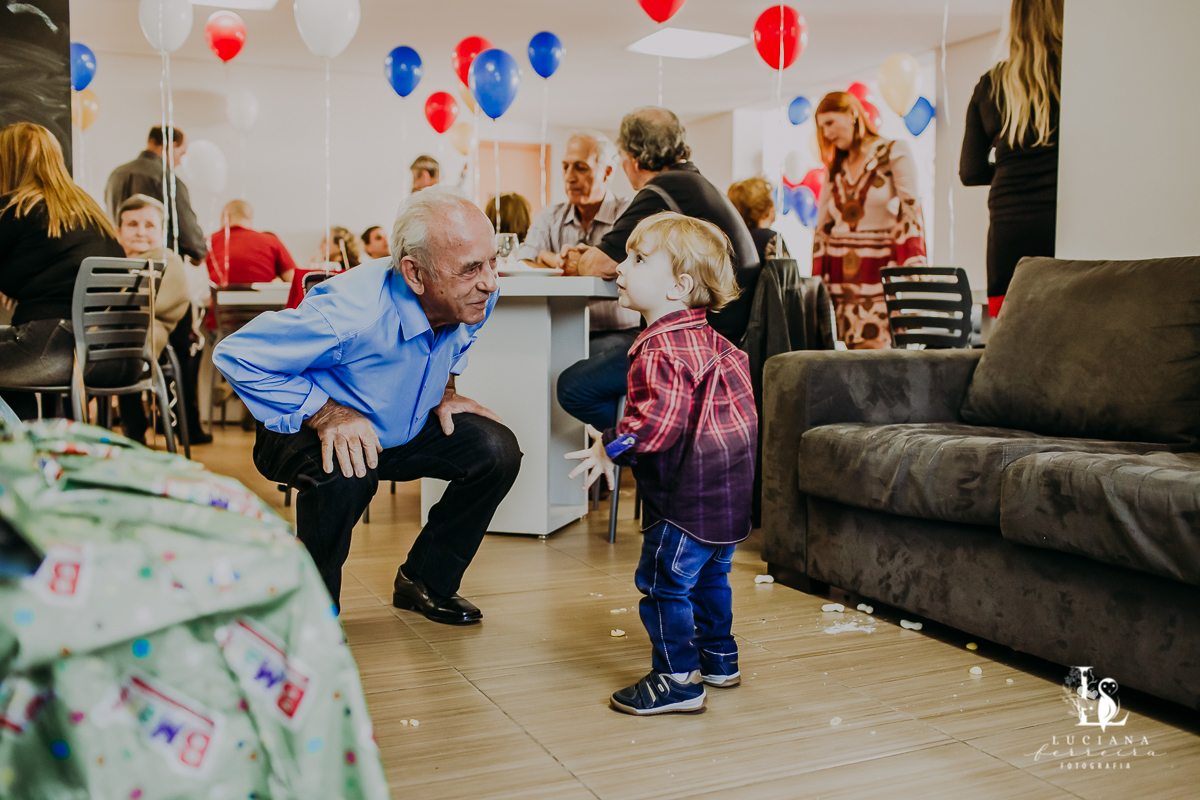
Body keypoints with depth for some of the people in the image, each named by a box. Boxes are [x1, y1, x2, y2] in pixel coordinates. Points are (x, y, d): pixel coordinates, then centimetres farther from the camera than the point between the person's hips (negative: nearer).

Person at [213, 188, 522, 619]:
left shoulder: (475, 298, -16)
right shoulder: (350, 313, -38)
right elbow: (236, 355, -31)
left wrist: (443, 389, -4)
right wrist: (325, 414, -34)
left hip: (402, 429, 6)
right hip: (312, 431, -6)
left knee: (498, 449, -13)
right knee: (345, 473, -39)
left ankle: (425, 581, 7)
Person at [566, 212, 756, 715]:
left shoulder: (659, 350, -21)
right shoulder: (710, 340, 11)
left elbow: (658, 422, -31)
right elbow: (741, 391, 22)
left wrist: (611, 448, -20)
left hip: (687, 498, -10)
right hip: (730, 491, 10)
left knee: (663, 582, 1)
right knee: (708, 577, 23)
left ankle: (677, 681, 8)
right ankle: (719, 660, 36)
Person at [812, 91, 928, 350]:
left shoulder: (894, 153, 2)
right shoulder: (836, 169, 17)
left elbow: (910, 211, -7)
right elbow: (822, 226, 15)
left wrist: (914, 267, -18)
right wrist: (816, 278, 6)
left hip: (879, 276, -4)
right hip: (841, 278, 4)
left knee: (876, 348, -13)